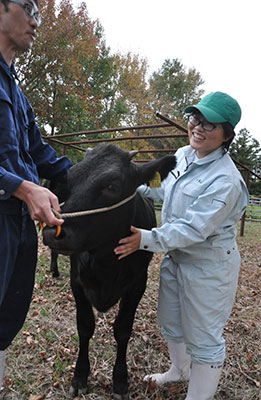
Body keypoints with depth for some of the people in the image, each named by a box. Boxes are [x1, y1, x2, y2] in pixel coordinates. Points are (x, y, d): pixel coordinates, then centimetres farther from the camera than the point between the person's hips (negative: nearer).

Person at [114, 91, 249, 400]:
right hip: (175, 257, 9)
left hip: (208, 266, -9)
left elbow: (194, 229, -30)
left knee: (203, 336, 10)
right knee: (170, 322, 26)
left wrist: (148, 239, -31)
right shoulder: (183, 155, 0)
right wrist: (139, 188, 11)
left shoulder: (224, 180, -26)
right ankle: (180, 370, 53)